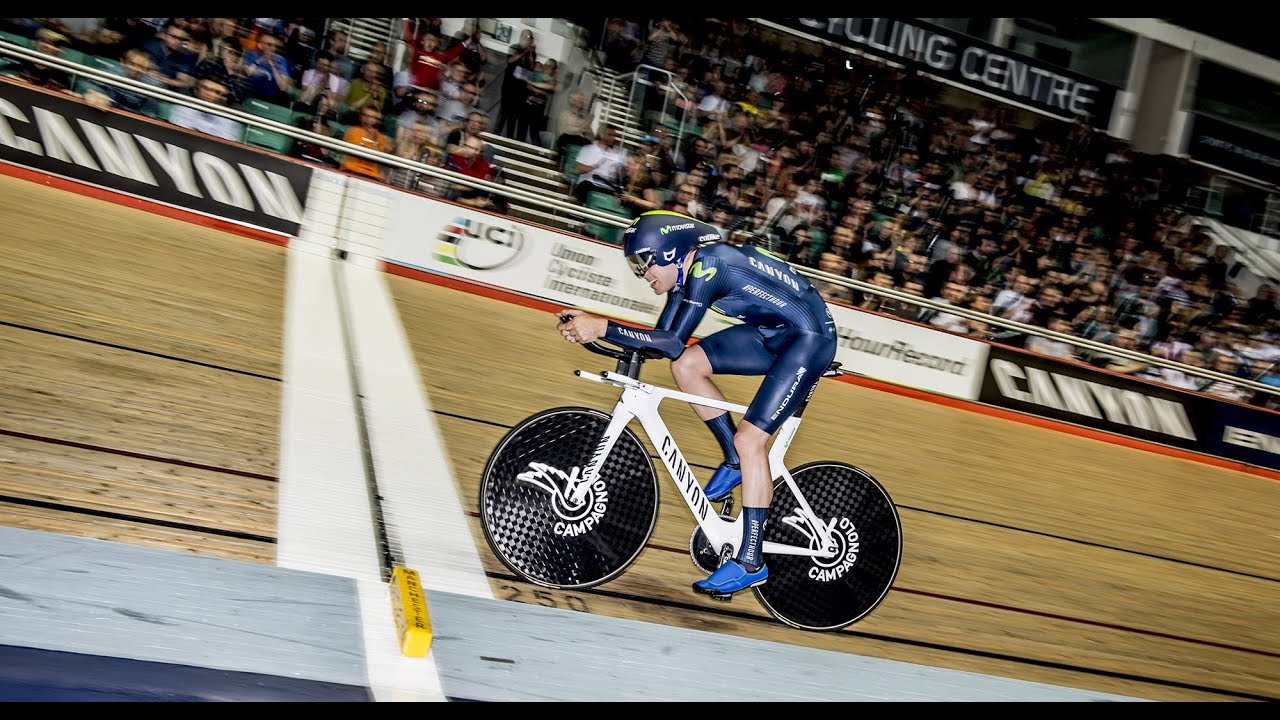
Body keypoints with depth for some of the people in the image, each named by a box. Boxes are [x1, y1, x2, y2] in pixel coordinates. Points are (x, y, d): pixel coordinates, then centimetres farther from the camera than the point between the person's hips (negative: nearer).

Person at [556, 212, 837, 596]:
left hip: (809, 337, -9)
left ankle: (750, 562, -7)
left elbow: (672, 342, -31)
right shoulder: (686, 268, 3)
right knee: (686, 365, -3)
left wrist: (601, 327, -33)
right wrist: (589, 327, -9)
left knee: (749, 439, -15)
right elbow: (662, 336, 1)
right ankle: (736, 462, 11)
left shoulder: (707, 265, -24)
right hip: (773, 333, 9)